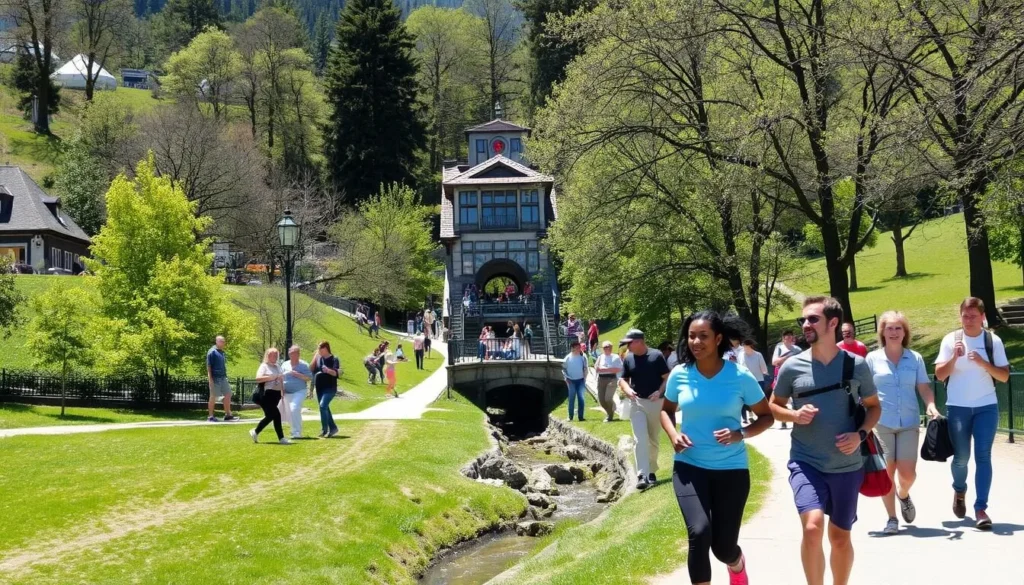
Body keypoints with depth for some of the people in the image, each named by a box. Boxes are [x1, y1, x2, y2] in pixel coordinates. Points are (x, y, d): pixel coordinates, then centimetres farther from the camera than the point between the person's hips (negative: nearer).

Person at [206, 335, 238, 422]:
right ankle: (210, 416, 6)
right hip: (215, 378, -8)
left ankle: (228, 415, 11)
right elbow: (208, 365, -12)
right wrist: (210, 378, -17)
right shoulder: (212, 352, -9)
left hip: (223, 378, 8)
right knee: (213, 397, -1)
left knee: (227, 395, 6)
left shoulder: (222, 352, 15)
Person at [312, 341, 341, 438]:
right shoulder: (318, 359, 9)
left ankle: (324, 430, -20)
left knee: (323, 405, -22)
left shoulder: (334, 359, -7)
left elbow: (337, 373, -15)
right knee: (325, 408, 12)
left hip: (330, 388, -7)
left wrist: (328, 370, -34)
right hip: (319, 388, 7)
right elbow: (312, 370, 6)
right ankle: (333, 428, 25)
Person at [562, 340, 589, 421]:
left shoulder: (583, 357, -2)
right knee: (572, 398, 1)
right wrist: (566, 378, -6)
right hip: (571, 381, -1)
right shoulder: (568, 358, -5)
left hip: (580, 380, 1)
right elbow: (564, 369, 2)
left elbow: (585, 368, 6)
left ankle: (581, 416, 0)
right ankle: (570, 416, 7)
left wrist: (585, 378, 0)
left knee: (581, 398, -3)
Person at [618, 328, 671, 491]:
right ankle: (642, 476, -19)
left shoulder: (656, 356, -7)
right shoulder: (628, 359, 4)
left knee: (653, 440, 11)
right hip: (637, 403, 1)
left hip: (656, 403, -1)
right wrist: (627, 389, -14)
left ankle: (651, 471, 26)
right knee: (640, 440, -11)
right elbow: (622, 379, 8)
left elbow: (667, 378, -5)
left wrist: (660, 392, -21)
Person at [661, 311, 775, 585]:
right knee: (699, 533, -23)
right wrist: (673, 434, -5)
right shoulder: (679, 375, -4)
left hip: (731, 468, -1)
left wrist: (741, 434, -18)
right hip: (689, 465, 1)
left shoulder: (740, 376, -10)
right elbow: (666, 410, 15)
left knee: (723, 546, 5)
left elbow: (767, 416, 1)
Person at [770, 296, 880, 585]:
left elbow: (874, 406, 8)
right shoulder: (792, 366, -5)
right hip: (805, 463, -1)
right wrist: (794, 415, -12)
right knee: (813, 527, -23)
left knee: (840, 537, 15)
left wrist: (860, 434, -11)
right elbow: (774, 406, 9)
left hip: (846, 466, 1)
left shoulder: (856, 365, -4)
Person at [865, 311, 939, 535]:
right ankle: (892, 519, 11)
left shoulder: (915, 358, 7)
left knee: (908, 473, -4)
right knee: (886, 472, -1)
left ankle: (903, 495, 31)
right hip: (881, 423, -1)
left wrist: (931, 405, -12)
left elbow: (924, 387, 7)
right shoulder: (872, 359, 3)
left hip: (909, 423, 1)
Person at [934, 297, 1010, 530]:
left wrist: (983, 363, -16)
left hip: (986, 407, 0)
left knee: (983, 456, -6)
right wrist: (954, 357, -19)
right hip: (957, 407, 0)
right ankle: (960, 491, 35)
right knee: (961, 457, 5)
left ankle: (981, 508, -5)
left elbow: (1004, 376, -1)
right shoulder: (951, 340, -1)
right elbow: (940, 375, -3)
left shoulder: (993, 341, 0)